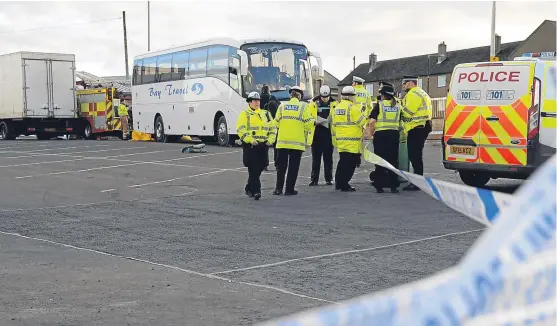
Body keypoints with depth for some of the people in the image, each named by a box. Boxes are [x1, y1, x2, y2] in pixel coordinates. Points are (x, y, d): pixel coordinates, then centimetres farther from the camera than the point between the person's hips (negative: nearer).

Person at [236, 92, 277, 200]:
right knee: (253, 168, -11)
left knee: (260, 167, 9)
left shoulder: (265, 114, 17)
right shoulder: (245, 114, 0)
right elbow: (240, 129, -10)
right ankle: (256, 191, -11)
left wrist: (270, 139, 0)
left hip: (263, 145, 6)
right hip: (250, 145, -5)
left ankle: (249, 188, 27)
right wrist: (250, 139, -21)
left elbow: (272, 128, 17)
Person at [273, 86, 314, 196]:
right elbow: (309, 123, -6)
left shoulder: (282, 106, 3)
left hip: (283, 140, 2)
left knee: (281, 165, 11)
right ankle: (289, 189, 5)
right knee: (293, 166, 5)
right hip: (297, 141, -2)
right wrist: (304, 131, 14)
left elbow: (277, 123, 7)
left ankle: (279, 188, 10)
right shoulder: (303, 106, -3)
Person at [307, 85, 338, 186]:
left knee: (328, 158, 7)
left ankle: (329, 179, 13)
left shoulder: (334, 104, 3)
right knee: (315, 158, 5)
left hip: (329, 135, 0)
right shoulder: (314, 103, 0)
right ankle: (314, 179, 10)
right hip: (316, 135, 0)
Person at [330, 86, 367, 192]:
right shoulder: (353, 108, -12)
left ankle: (338, 183, 21)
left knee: (343, 162, 16)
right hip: (352, 142, -8)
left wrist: (335, 141, 24)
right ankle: (344, 185, -2)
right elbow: (363, 122, -10)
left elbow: (333, 125, 17)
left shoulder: (336, 108, 13)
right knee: (351, 163, -2)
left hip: (340, 141, 8)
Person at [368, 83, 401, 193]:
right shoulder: (397, 106, 10)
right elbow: (399, 122, 9)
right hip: (394, 134, 3)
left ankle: (379, 185, 6)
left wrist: (371, 133, 3)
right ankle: (393, 186, 5)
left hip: (380, 135, -3)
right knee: (393, 160, 7)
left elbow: (372, 122, -10)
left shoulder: (379, 105, -2)